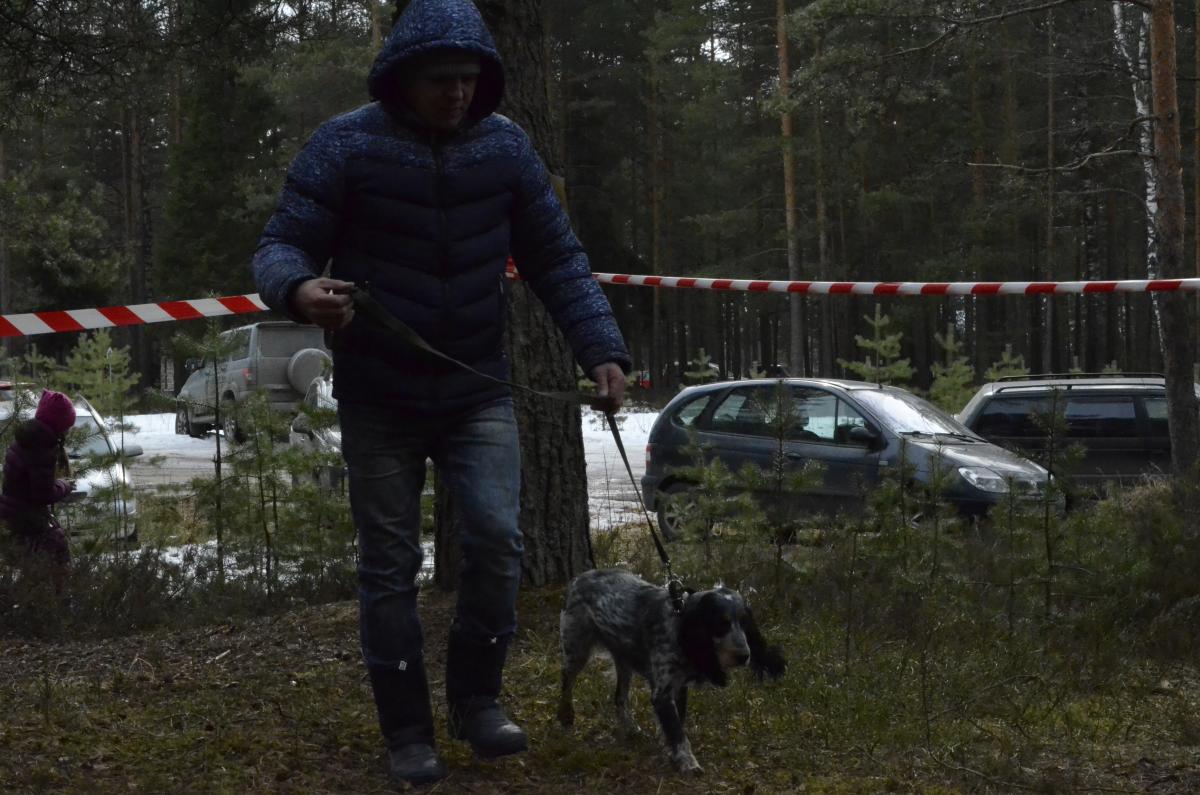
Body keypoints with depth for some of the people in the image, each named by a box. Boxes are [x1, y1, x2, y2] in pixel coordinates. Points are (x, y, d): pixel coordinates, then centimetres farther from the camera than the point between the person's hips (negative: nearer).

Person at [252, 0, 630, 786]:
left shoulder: (505, 146, -2)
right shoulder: (346, 146, -11)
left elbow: (556, 259, 2)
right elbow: (281, 246, -12)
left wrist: (601, 347, -10)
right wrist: (300, 288, -36)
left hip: (479, 392, 2)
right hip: (379, 399, -1)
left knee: (498, 538, -11)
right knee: (390, 568, 4)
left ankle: (477, 700, 11)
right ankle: (408, 732, 17)